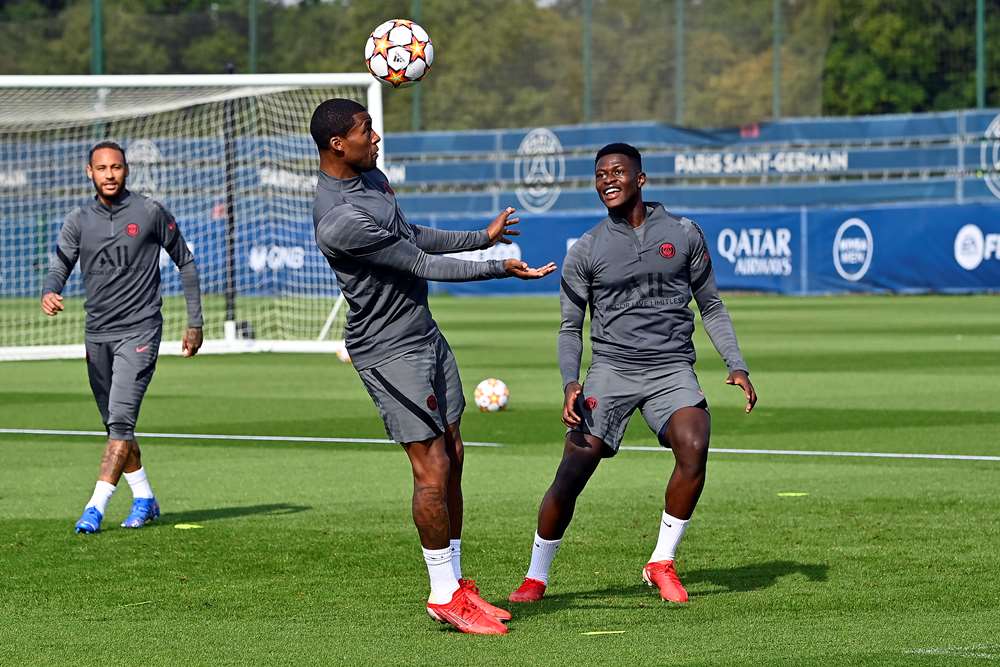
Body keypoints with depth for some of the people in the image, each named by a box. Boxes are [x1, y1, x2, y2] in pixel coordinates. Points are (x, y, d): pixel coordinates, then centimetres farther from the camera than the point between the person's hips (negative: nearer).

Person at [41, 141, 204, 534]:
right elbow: (60, 266, -4)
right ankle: (144, 500, 26)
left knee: (121, 419, -16)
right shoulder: (79, 221, 6)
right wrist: (49, 295, -29)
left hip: (139, 331, -5)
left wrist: (195, 323, 5)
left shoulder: (150, 213, -2)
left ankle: (96, 508, -21)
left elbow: (185, 263, 7)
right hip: (97, 334, 5)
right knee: (115, 425, 11)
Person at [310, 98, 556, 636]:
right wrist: (501, 269, -14)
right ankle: (445, 596, 2)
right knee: (432, 468, -8)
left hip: (425, 332, 9)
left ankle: (456, 582, 18)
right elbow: (421, 265, -20)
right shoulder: (339, 220, -26)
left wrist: (482, 237, 30)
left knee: (452, 457, 10)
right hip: (390, 348, -9)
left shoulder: (370, 177, 6)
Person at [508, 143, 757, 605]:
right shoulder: (585, 251, 6)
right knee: (572, 473, -11)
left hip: (672, 367, 0)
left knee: (694, 447, -26)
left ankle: (662, 563, -10)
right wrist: (570, 384, -8)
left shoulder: (683, 234, 8)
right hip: (611, 367, 0)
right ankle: (536, 578, 7)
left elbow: (711, 306, 16)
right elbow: (570, 328, 10)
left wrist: (736, 366, 4)